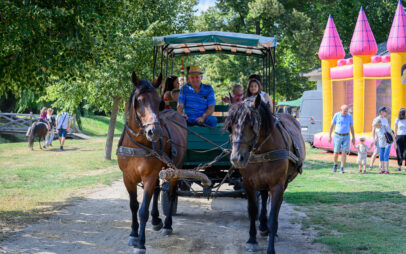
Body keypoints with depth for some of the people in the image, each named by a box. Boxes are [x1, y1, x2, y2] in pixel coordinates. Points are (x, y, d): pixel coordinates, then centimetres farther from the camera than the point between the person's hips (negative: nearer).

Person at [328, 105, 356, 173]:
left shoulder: (349, 116, -1)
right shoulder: (336, 115, -6)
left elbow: (351, 127, 6)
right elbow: (332, 126, -3)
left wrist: (353, 138, 5)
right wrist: (329, 136, -9)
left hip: (346, 137, 1)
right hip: (337, 136, -1)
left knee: (344, 153, -10)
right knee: (336, 152, -1)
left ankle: (342, 169, -6)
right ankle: (335, 165, 28)